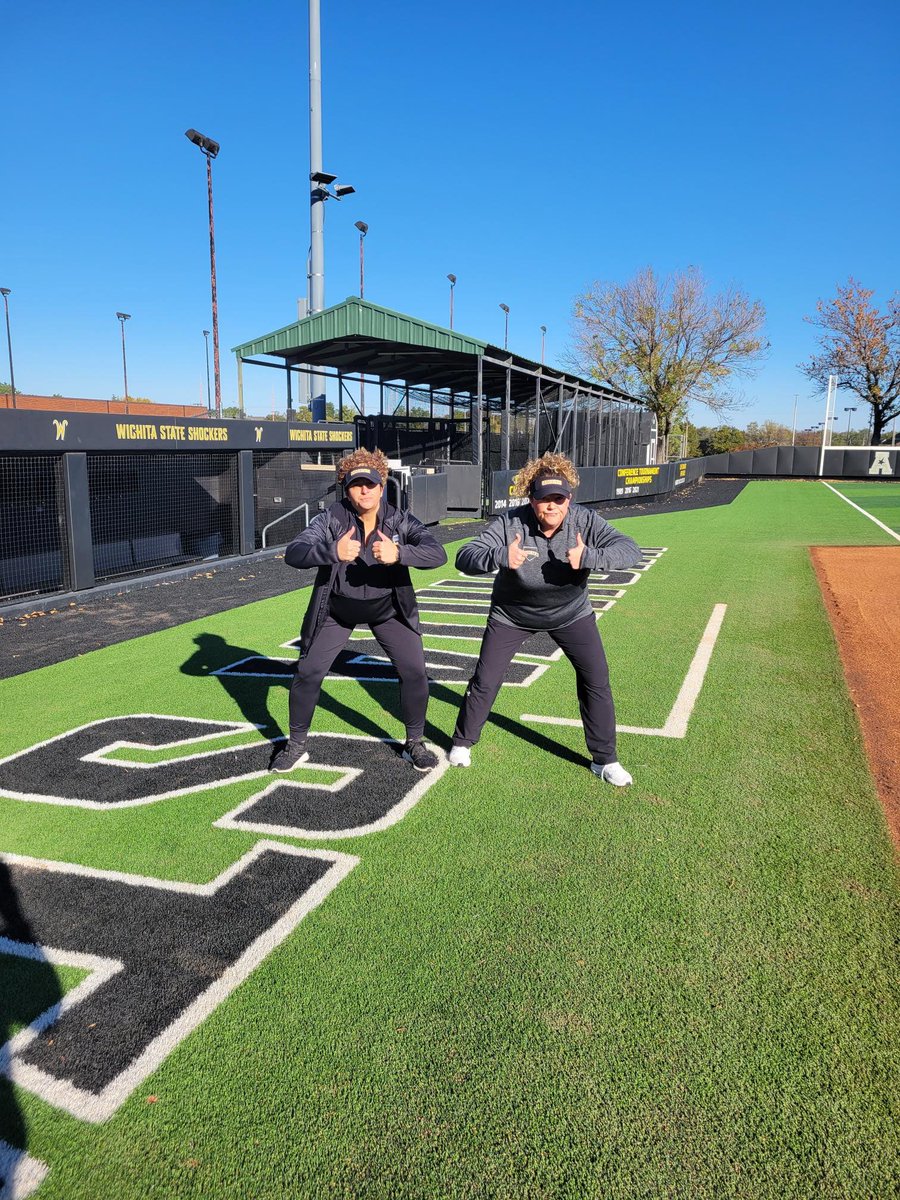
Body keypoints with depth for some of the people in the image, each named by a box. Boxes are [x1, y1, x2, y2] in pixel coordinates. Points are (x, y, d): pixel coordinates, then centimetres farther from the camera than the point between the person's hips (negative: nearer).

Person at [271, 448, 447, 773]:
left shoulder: (400, 521, -17)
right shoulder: (332, 519, -20)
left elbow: (438, 553, -30)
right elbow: (292, 554, -31)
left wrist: (399, 553, -49)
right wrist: (333, 551, -50)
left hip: (389, 610, 1)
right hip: (335, 610, 0)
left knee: (414, 672, -7)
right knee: (307, 674, -1)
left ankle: (414, 743, 17)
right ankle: (296, 746, 21)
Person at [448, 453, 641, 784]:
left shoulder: (585, 521, -23)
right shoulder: (509, 524, -27)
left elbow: (630, 549, -33)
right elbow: (464, 558, -34)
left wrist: (587, 557, -50)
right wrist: (501, 557, -55)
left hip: (570, 612, 2)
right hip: (511, 615, -1)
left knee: (597, 680, -2)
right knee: (484, 682, 3)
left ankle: (604, 759, 16)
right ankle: (462, 742, 29)